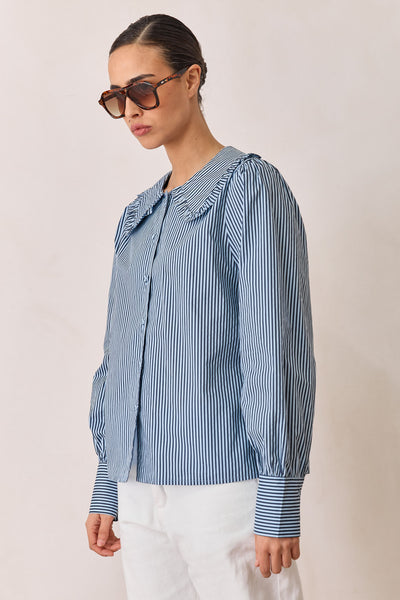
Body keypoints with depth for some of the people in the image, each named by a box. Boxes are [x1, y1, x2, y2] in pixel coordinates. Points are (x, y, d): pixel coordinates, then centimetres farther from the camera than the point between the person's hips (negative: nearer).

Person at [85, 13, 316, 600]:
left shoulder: (250, 184, -5)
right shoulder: (136, 217, 15)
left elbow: (279, 347, -11)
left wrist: (279, 504, -14)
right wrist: (106, 491, 15)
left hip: (225, 485, -6)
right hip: (143, 491, 6)